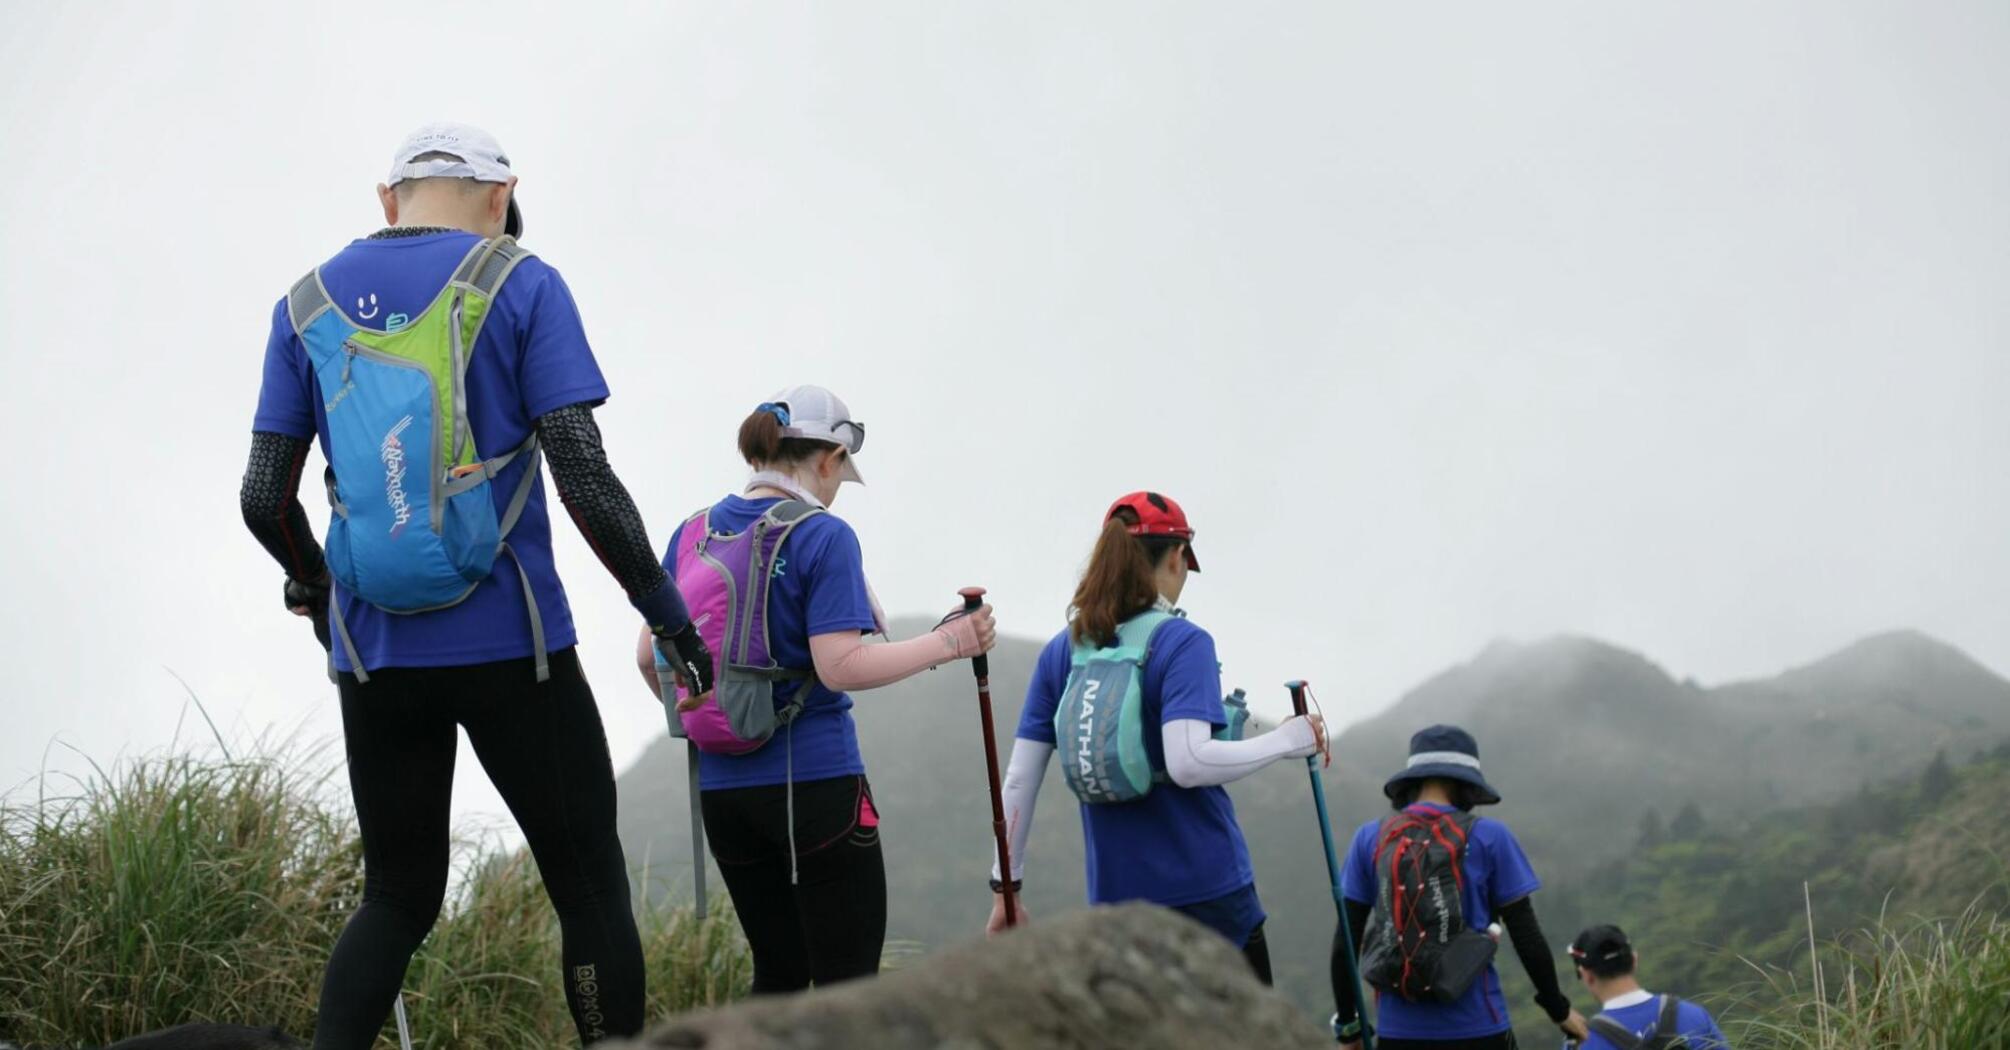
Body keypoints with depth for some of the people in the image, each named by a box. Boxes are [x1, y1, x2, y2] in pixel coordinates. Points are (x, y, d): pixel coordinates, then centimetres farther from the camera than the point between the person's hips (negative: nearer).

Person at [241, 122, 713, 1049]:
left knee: (398, 899, 16)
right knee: (590, 890, 5)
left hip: (373, 653, 4)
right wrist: (667, 615, -1)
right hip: (510, 650, -4)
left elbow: (263, 497, 5)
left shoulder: (308, 305, 8)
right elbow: (585, 480, -10)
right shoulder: (522, 287, -3)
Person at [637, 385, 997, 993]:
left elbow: (650, 657, 12)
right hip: (814, 780, -6)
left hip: (723, 788, 6)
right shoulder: (824, 537, -10)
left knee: (778, 974, 16)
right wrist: (947, 643, -10)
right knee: (849, 983, -1)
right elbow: (840, 667, -18)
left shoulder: (692, 534, 8)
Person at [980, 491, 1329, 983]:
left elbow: (1019, 780, 5)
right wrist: (1288, 740, -10)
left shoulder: (1062, 651, 6)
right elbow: (1188, 762, -22)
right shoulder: (1183, 643, -9)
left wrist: (1005, 886, 12)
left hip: (1115, 893, 5)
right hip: (1206, 886, -5)